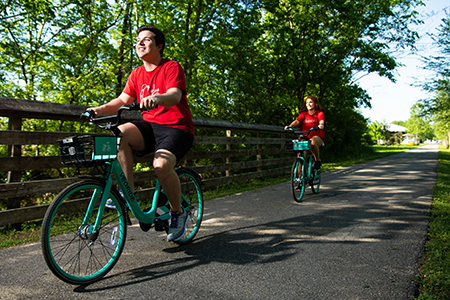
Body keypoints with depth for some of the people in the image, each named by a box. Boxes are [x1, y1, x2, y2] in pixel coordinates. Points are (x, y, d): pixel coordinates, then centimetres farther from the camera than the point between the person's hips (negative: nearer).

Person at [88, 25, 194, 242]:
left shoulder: (172, 67, -5)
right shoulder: (137, 74, 15)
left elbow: (175, 96, -23)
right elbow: (123, 100, 10)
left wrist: (157, 98, -45)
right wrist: (101, 109, -8)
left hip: (176, 128, -5)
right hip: (149, 126, 6)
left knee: (161, 165, -32)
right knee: (119, 133, -24)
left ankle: (178, 213, -5)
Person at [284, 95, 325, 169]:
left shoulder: (319, 113, 3)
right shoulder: (303, 114, 10)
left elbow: (321, 121, -18)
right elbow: (297, 121, -9)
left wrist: (321, 125, -43)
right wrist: (290, 126, -30)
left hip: (318, 137, -3)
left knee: (313, 142, -38)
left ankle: (317, 161, -16)